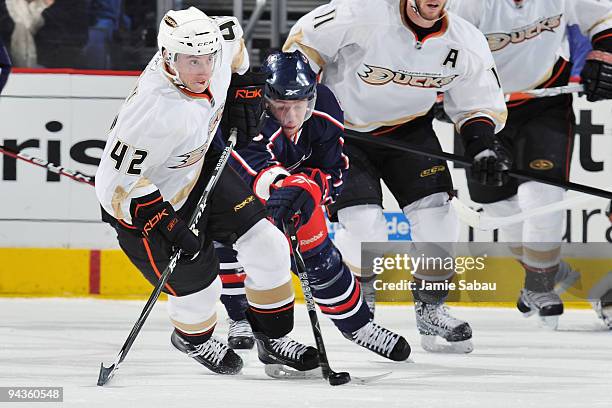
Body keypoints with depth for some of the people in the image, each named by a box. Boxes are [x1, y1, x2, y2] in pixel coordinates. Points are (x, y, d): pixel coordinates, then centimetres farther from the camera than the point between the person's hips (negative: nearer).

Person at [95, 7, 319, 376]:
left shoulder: (217, 43, -20)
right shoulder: (155, 110, -40)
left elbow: (230, 31, 8)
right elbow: (120, 182, -33)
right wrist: (167, 226, -35)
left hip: (198, 172, 7)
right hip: (144, 202, -7)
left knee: (267, 246, 0)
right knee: (198, 286, -1)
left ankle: (274, 340, 18)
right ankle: (192, 338, 35)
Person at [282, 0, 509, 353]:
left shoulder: (466, 43, -13)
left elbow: (480, 104, 1)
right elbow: (304, 43, -14)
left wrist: (483, 145, -16)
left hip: (408, 129, 4)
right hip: (342, 131, -4)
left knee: (435, 214, -8)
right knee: (365, 227, -15)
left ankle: (431, 310, 15)